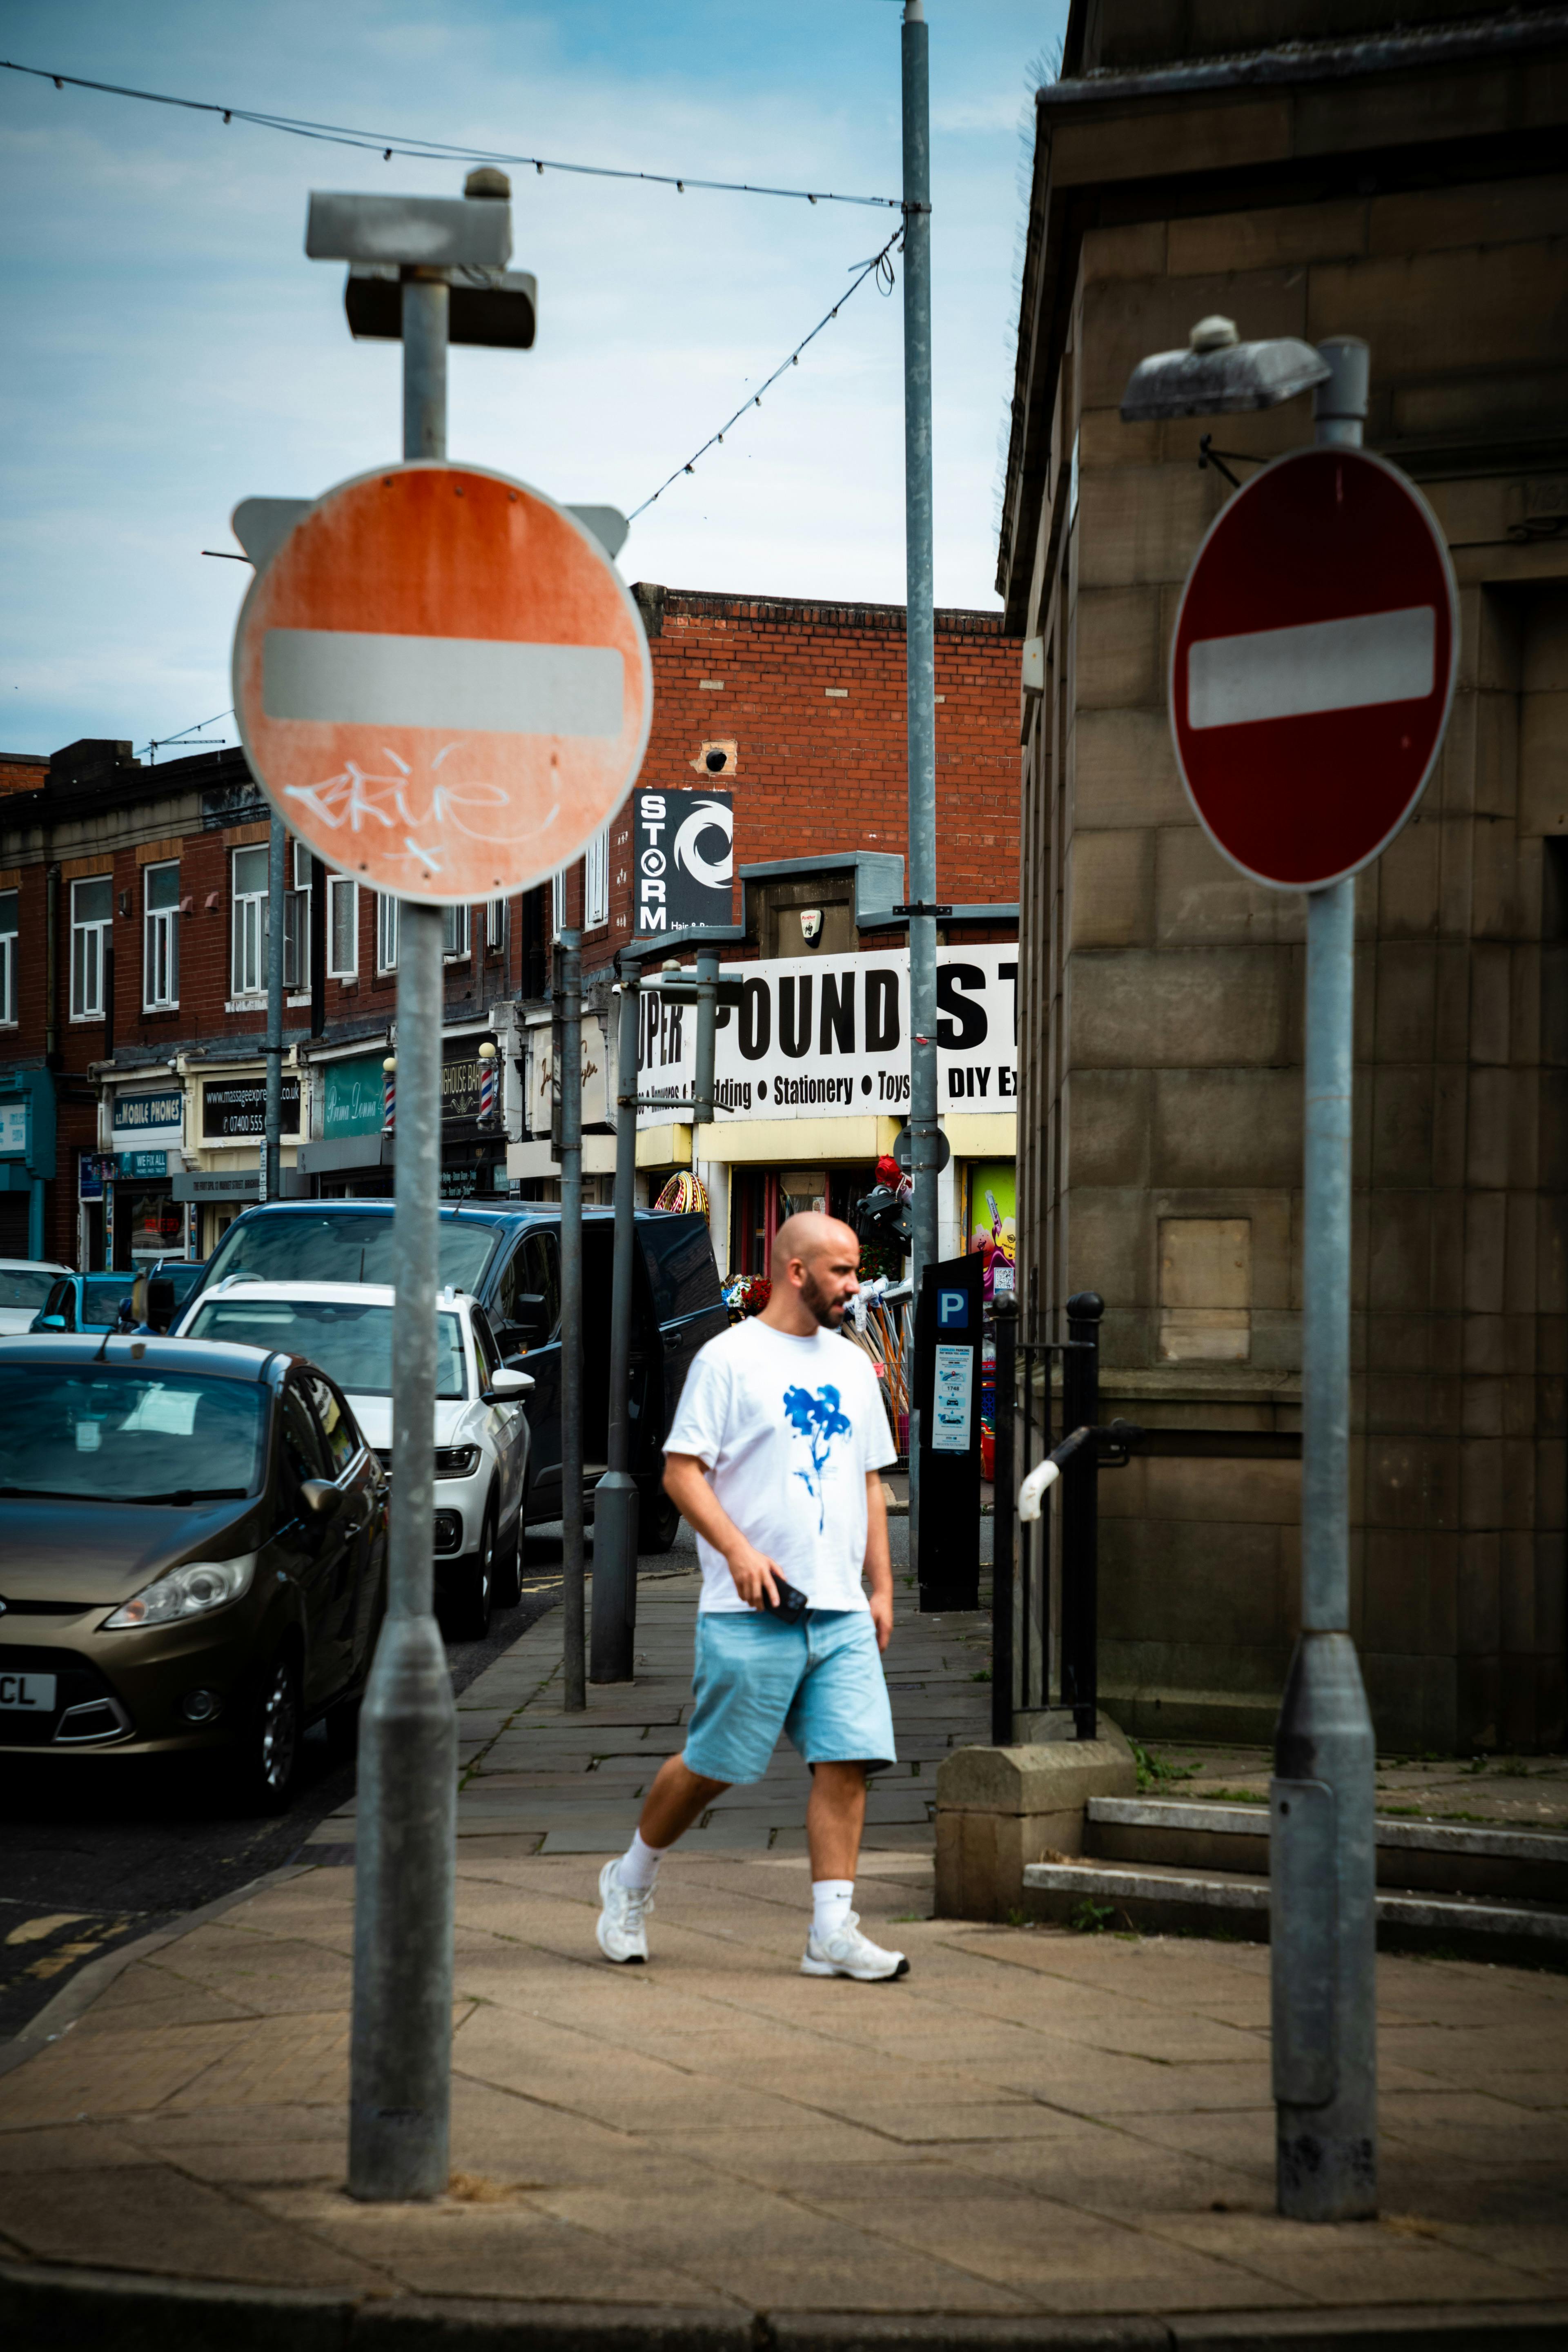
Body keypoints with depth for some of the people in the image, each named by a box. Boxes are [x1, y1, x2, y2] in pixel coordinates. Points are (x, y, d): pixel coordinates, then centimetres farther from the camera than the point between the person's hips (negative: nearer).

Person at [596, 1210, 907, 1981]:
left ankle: (833, 1931, -2)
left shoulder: (851, 1366, 17)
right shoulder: (729, 1359, -4)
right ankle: (630, 1881, 24)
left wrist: (881, 1586, 15)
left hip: (842, 1612, 6)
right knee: (712, 1766, 1)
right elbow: (681, 1471, -8)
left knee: (847, 1761, -5)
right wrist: (738, 1550, -21)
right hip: (752, 1611, -6)